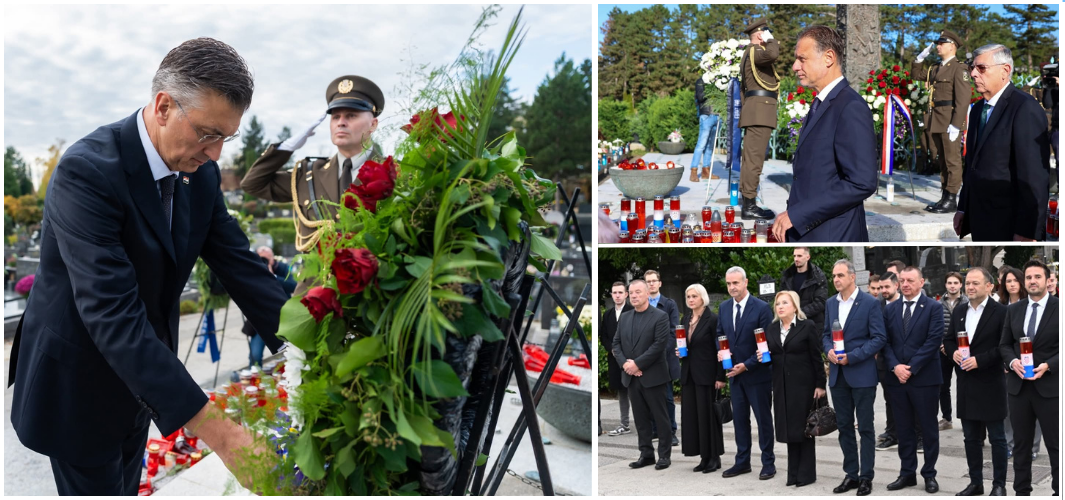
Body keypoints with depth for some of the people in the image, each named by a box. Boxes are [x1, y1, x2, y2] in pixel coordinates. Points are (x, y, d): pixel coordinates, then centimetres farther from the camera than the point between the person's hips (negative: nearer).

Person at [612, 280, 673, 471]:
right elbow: (616, 343, 10)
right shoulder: (624, 317, 12)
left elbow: (660, 344, -15)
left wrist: (637, 363, -17)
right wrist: (624, 363, -8)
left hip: (653, 376, -5)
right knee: (640, 418, 9)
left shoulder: (660, 316, -6)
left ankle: (664, 455, 11)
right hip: (631, 377, 5)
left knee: (660, 417, 2)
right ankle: (646, 454, 16)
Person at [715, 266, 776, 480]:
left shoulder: (761, 307, -12)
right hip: (735, 374, 5)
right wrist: (721, 351, -5)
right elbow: (720, 334, 17)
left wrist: (746, 365, -17)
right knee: (739, 419, 11)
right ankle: (742, 462, 21)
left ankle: (768, 462, 15)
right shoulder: (724, 307, 6)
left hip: (757, 374, -5)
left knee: (763, 418, 5)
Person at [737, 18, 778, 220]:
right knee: (754, 158, -13)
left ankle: (748, 204, 12)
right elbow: (772, 54, -31)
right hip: (759, 109, -11)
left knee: (750, 157, 10)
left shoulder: (750, 53, 25)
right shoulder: (755, 50, -9)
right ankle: (749, 206, -15)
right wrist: (771, 40, -11)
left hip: (755, 110, 11)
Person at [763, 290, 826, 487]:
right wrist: (763, 357, -6)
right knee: (789, 429, 7)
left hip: (803, 385, -5)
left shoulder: (808, 326, -6)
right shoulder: (772, 330, 10)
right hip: (782, 386, 5)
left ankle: (806, 474, 11)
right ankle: (794, 473, 15)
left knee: (804, 428, 2)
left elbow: (816, 357, -8)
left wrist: (820, 385, -11)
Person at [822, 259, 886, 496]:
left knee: (865, 427, 3)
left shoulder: (870, 303, -9)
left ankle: (866, 477, 11)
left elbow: (878, 338, -10)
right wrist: (828, 350, -7)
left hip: (862, 374, -5)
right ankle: (851, 474, 19)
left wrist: (852, 357, -18)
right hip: (837, 374, 5)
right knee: (844, 426, 10)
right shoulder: (830, 303, 8)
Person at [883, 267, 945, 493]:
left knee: (928, 428, 5)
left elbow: (933, 341, -11)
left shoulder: (934, 307, -3)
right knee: (903, 428, 9)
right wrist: (895, 366, -11)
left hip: (924, 377, -4)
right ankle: (907, 473, 17)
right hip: (897, 378, 4)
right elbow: (886, 341, 6)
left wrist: (911, 368, -15)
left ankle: (929, 474, 15)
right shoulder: (890, 309, 10)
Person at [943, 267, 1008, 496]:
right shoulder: (958, 313, 11)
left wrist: (980, 360, -20)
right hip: (966, 385, 6)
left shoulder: (1001, 312, -9)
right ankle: (975, 482, 23)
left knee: (997, 437, 4)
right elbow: (948, 339, 18)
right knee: (971, 438, 13)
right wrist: (953, 352, -3)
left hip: (991, 384, -6)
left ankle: (999, 485, 13)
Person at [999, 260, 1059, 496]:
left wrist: (1048, 365, -19)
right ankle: (1021, 491, 20)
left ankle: (1059, 491, 14)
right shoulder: (1013, 310, 9)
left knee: (1055, 444, 4)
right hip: (1018, 386, 4)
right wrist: (1012, 361, -8)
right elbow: (1004, 344, 12)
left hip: (1050, 386, -4)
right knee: (1021, 443, 12)